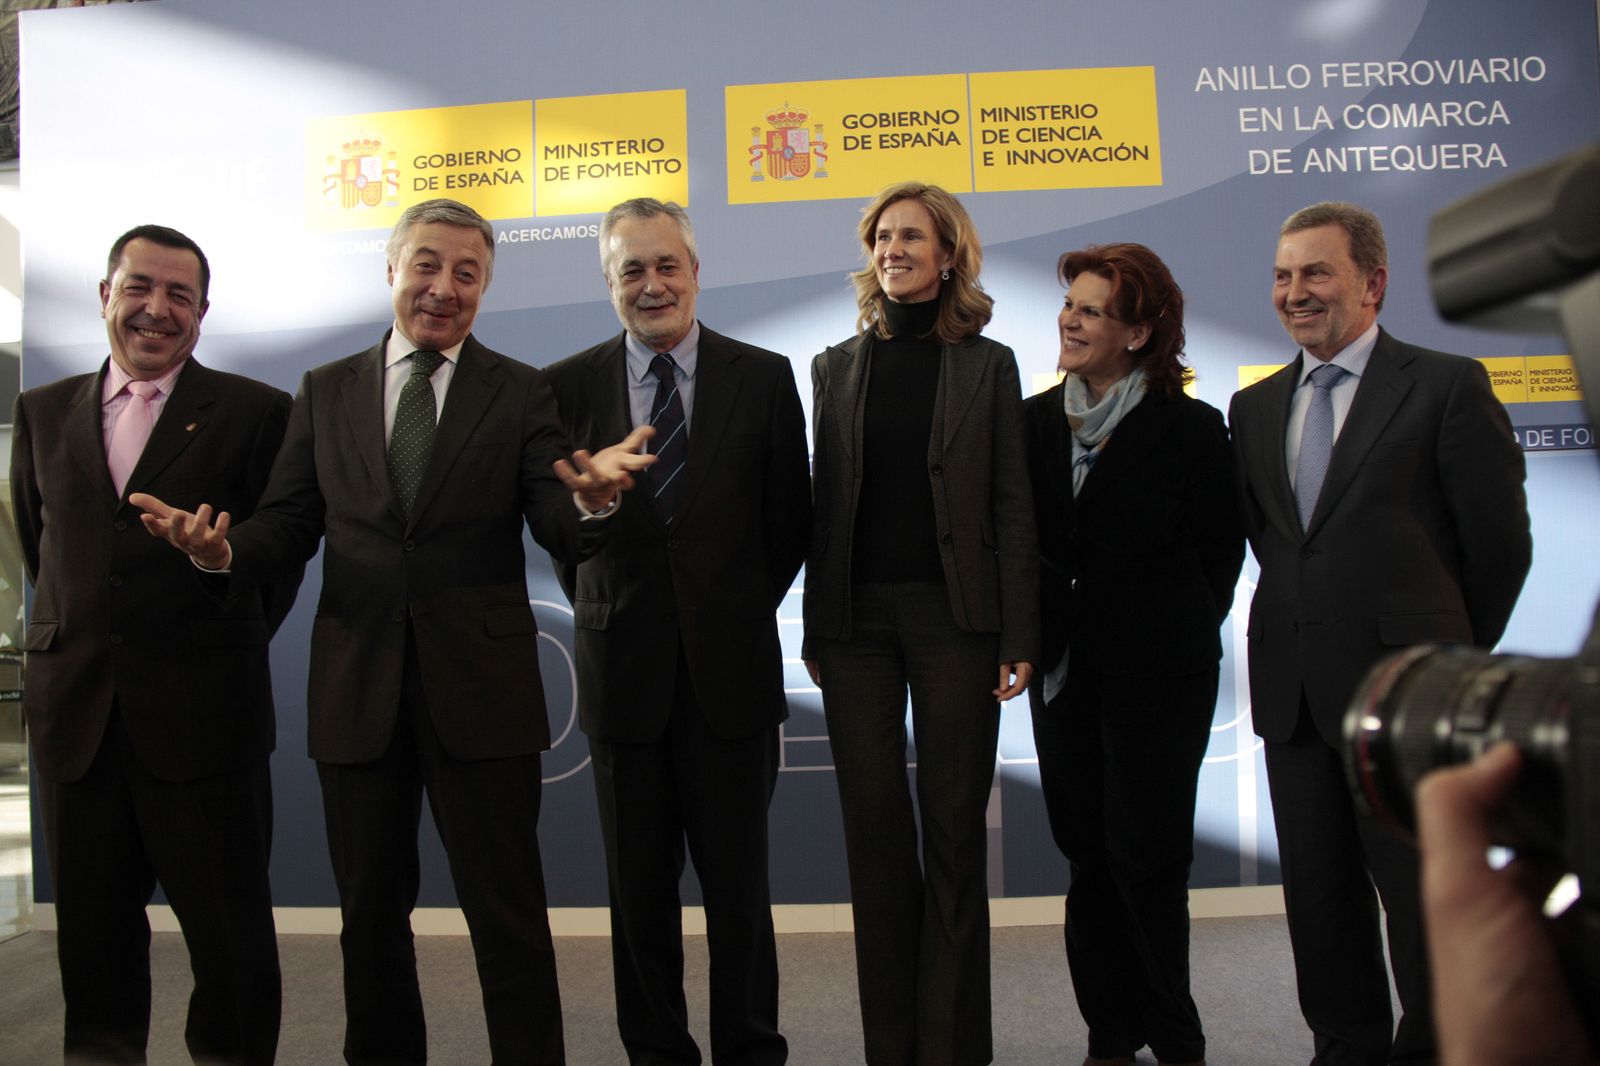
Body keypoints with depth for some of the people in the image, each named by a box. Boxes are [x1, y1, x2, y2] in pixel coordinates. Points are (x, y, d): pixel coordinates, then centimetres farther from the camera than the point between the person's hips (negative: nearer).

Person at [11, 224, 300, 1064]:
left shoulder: (254, 412, -2)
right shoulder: (42, 412, 11)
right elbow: (39, 547, 20)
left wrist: (221, 652, 4)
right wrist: (74, 644, 14)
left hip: (202, 714, -4)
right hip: (74, 713, 4)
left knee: (232, 935, 5)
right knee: (92, 934, 15)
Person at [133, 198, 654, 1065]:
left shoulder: (520, 393, 2)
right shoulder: (325, 392, 10)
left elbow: (563, 536, -7)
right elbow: (290, 526, 5)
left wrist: (591, 499, -30)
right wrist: (225, 549, -17)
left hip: (480, 691, -3)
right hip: (357, 691, 3)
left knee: (507, 912, 5)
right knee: (370, 914, 18)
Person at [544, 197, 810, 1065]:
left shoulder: (763, 376, 1)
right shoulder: (567, 386, 2)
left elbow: (789, 516, 5)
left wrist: (742, 608, 4)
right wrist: (602, 610, 3)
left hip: (730, 664, -1)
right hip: (623, 667, 1)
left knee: (738, 880, 9)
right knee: (639, 889, 12)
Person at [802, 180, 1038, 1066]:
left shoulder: (987, 364, 5)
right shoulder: (837, 366, 11)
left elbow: (1012, 505, 2)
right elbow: (825, 501, 9)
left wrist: (1018, 637, -5)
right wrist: (814, 628, 5)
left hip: (954, 615, -2)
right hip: (856, 617, 2)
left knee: (954, 828, 4)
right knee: (874, 827, 7)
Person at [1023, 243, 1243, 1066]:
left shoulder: (1191, 428, -7)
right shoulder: (1037, 420, 4)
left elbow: (1221, 551, 0)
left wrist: (1175, 635, 4)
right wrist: (1033, 637, 4)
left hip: (1159, 673, -4)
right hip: (1064, 669, 4)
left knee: (1146, 857, 1)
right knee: (1089, 856, 10)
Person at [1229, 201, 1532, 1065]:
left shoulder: (1447, 385, -3)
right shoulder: (1254, 407, 12)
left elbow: (1500, 541, -1)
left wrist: (1450, 656, 6)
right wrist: (1314, 631, 9)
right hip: (1294, 693, 5)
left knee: (1430, 902, 5)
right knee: (1320, 904, 14)